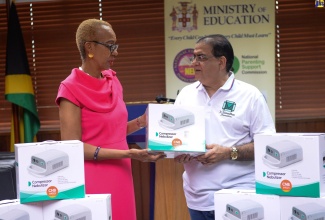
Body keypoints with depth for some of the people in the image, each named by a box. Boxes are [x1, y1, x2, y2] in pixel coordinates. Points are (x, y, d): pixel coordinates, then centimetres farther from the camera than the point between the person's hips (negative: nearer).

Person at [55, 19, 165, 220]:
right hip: (92, 181, -7)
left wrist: (141, 122, -1)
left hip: (120, 176, 7)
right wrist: (129, 154, -22)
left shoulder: (112, 80, 8)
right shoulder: (71, 88, -13)